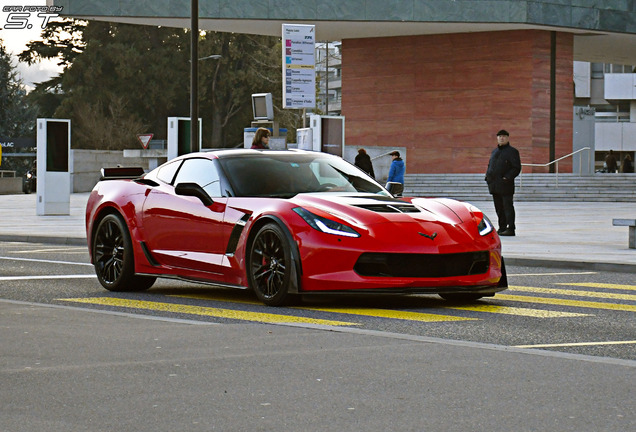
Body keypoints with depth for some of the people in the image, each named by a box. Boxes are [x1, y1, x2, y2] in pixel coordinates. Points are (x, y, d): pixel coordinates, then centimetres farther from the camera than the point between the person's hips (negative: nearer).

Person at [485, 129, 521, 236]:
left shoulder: (512, 151, -2)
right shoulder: (494, 152, 20)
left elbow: (516, 168, -7)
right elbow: (490, 165, 27)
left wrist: (507, 177, -17)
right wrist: (488, 176, 9)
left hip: (506, 184, -7)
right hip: (494, 185, 7)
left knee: (508, 206, -7)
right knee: (499, 207, 10)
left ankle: (510, 229, -6)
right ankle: (502, 228, 16)